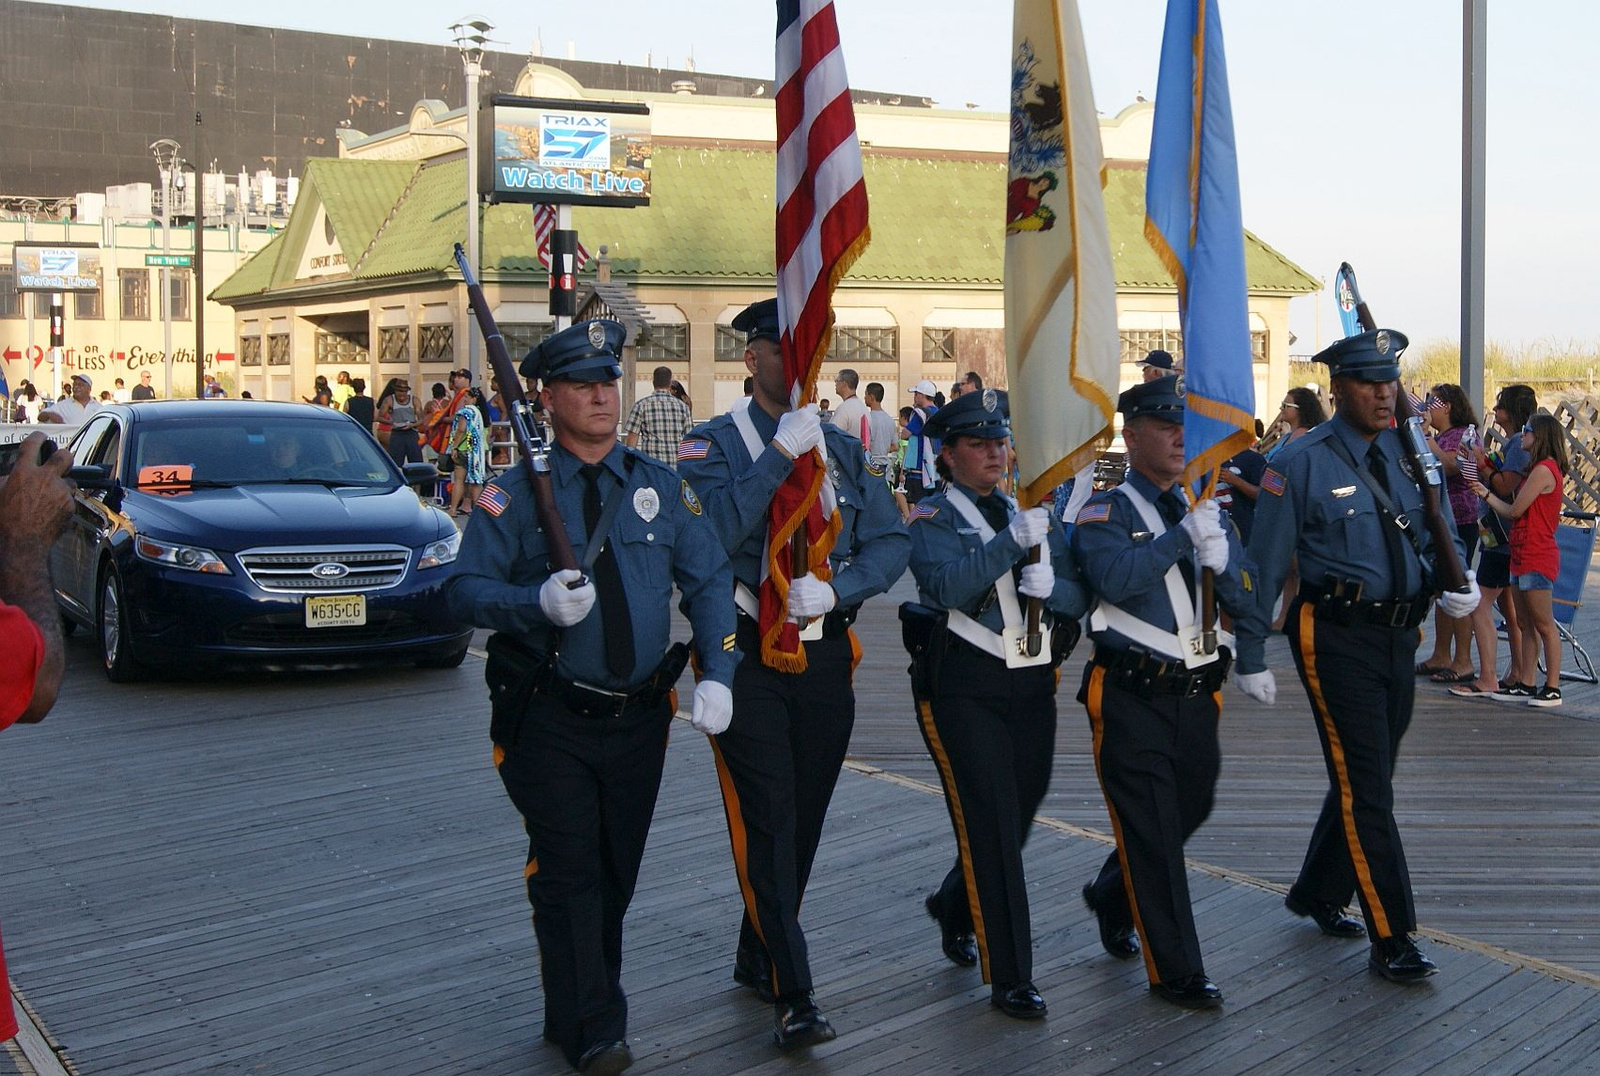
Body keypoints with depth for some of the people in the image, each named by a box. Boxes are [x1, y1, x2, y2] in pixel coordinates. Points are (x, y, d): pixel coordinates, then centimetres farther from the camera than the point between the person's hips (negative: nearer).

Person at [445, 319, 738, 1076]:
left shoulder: (661, 488, 5)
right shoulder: (516, 495, -5)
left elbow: (709, 582, 5)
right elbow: (465, 588, -10)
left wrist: (716, 673, -7)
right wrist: (538, 602, -28)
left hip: (639, 717, 4)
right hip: (550, 720, -4)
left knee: (617, 872, 14)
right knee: (569, 872, -3)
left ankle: (576, 1012, 32)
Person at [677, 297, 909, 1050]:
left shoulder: (845, 450, 12)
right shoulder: (713, 444, -2)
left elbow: (890, 542, 3)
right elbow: (710, 534, -20)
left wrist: (836, 589, -15)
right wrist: (781, 453, -21)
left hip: (825, 654, 5)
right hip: (745, 654, -4)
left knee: (804, 820, 12)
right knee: (766, 822, -7)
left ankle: (757, 959, 31)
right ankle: (793, 995, -4)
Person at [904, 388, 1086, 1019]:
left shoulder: (1030, 513, 15)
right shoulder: (934, 518, -2)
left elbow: (1080, 597, 8)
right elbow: (947, 586, -22)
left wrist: (1051, 585, -14)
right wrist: (1012, 541, -30)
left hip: (1033, 684, 6)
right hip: (963, 688, -6)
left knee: (1018, 818, 14)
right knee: (989, 826, -6)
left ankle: (953, 907, 43)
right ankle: (1009, 978, 2)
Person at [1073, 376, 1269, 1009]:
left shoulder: (1205, 509, 13)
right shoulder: (1106, 513, -5)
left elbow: (1244, 593, 13)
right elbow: (1114, 578, -24)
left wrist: (1252, 663, 2)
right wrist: (1182, 535, -25)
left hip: (1197, 694, 6)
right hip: (1132, 698, -6)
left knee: (1190, 811, 19)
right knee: (1151, 833, -2)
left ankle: (1110, 899, 44)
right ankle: (1175, 971, 10)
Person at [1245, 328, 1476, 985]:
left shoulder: (1408, 454, 8)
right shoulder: (1302, 463, -9)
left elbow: (1437, 536, 18)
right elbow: (1266, 563, -8)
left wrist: (1456, 584, -4)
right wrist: (1248, 652, -9)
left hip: (1400, 634, 7)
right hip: (1337, 635, -7)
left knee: (1367, 778, 17)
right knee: (1364, 786, -5)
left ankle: (1316, 894, 37)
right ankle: (1391, 941, 2)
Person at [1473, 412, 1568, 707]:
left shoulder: (1544, 470, -15)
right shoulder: (1541, 469, 17)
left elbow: (1514, 511, -14)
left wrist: (1486, 494, 1)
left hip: (1537, 558, -10)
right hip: (1523, 555, 10)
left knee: (1544, 624, -4)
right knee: (1526, 624, 11)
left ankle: (1552, 688, 0)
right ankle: (1526, 685, 15)